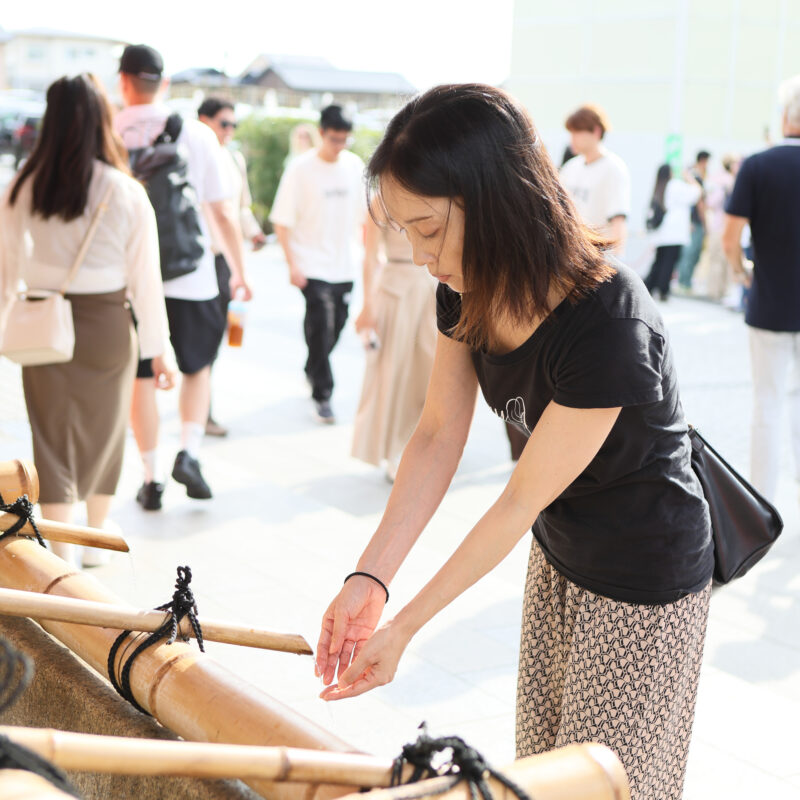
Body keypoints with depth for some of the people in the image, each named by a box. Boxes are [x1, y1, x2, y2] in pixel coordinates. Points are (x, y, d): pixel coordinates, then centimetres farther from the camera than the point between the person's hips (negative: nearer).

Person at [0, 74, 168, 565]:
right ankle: (97, 538, 36)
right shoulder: (126, 193, -11)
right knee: (104, 432, 19)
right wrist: (158, 348, 0)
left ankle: (63, 558, 9)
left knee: (53, 438, 9)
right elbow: (145, 278, -7)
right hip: (108, 324, 0)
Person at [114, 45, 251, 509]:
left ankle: (152, 479, 15)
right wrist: (241, 272, 7)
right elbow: (223, 214, -3)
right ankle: (189, 452, 2)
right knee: (197, 367, 19)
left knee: (141, 377, 10)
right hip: (190, 274, 0)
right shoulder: (196, 134, -4)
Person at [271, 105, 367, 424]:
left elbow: (364, 214, 15)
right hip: (313, 266, -5)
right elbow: (282, 221, -9)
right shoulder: (300, 169, -9)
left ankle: (312, 370, 39)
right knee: (320, 328, -8)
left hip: (345, 265, 5)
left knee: (336, 326, 13)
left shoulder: (355, 165, 5)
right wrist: (293, 265, -14)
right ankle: (322, 395, 2)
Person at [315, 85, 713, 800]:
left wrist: (404, 628, -20)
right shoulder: (469, 291, -11)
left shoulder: (610, 330, -34)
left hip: (645, 582, -7)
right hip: (559, 556, 7)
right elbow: (439, 434, -6)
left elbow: (522, 500, -27)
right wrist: (369, 580, -14)